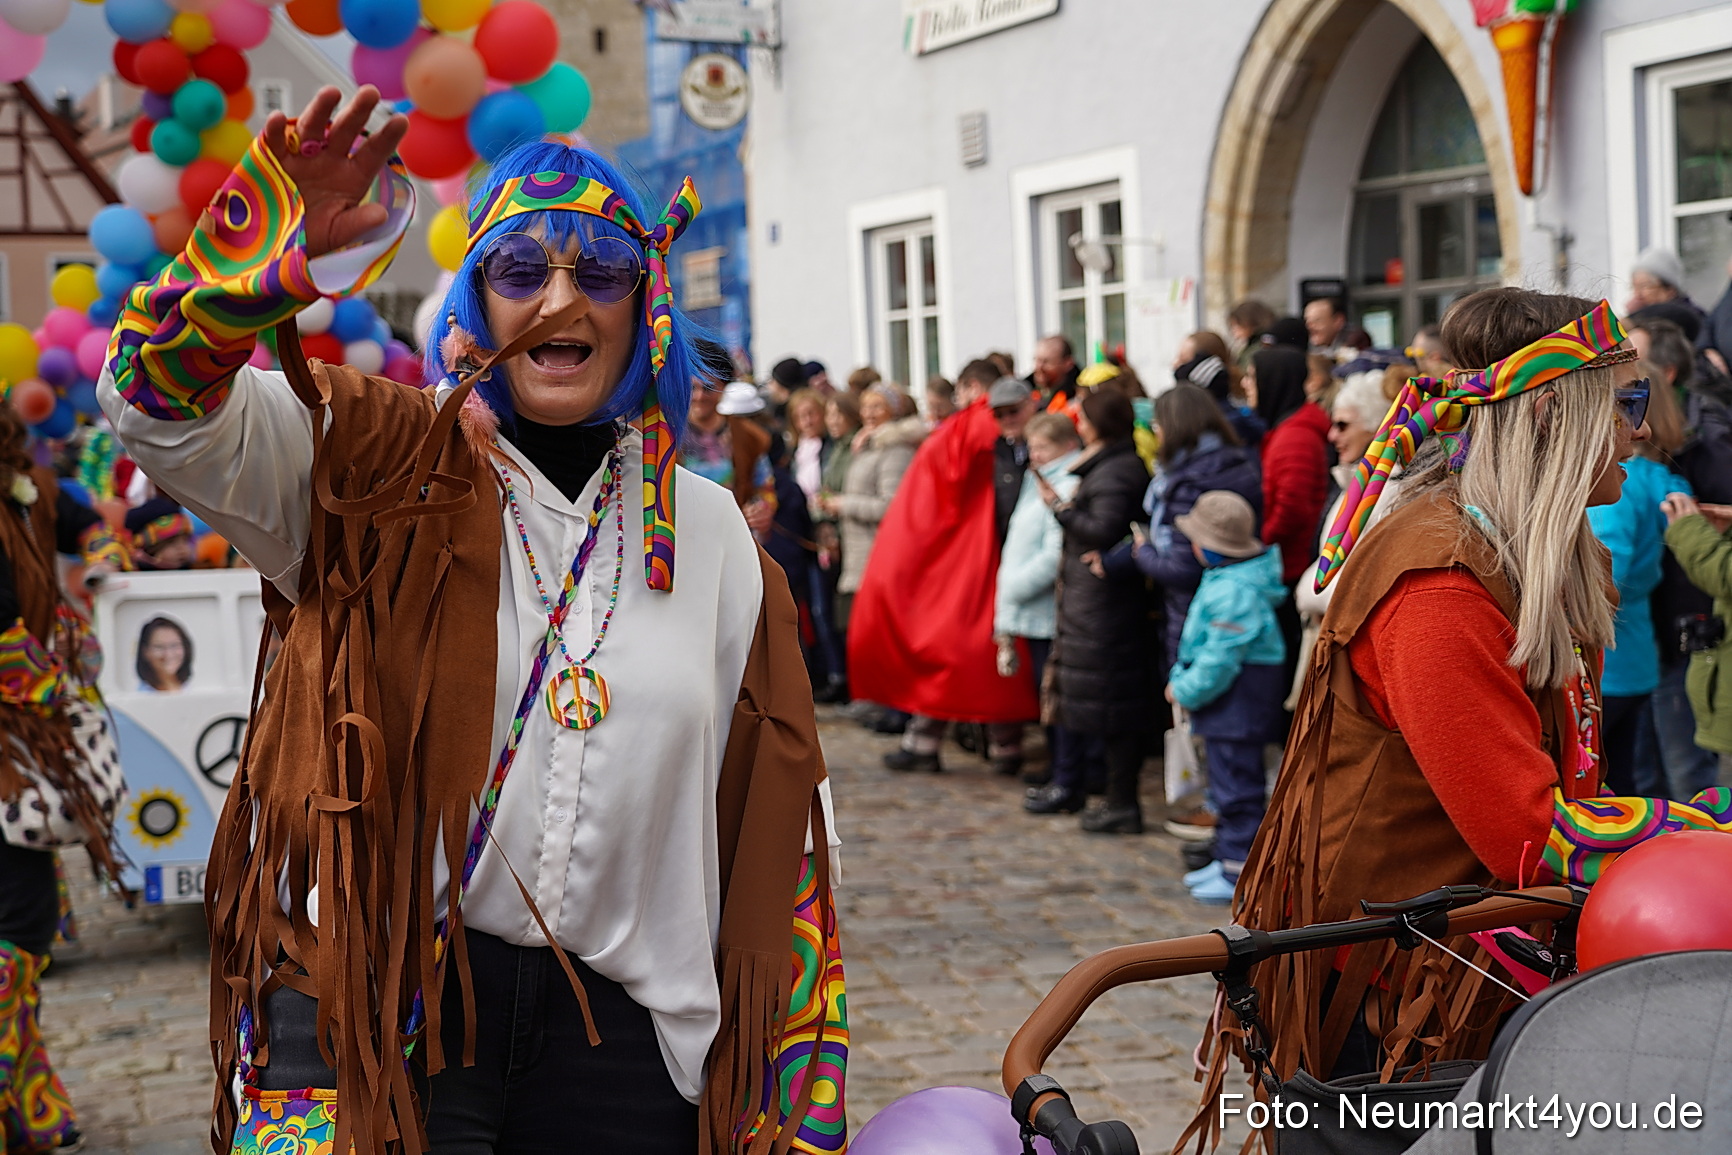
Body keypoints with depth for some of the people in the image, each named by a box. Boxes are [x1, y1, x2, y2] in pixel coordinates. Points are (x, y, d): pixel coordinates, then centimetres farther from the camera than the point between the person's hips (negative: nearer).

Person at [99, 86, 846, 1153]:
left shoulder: (710, 534, 10)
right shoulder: (379, 472, 1)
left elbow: (779, 831, 12)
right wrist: (275, 251, -33)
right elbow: (161, 403, -15)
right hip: (376, 1011, -3)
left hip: (620, 1031, 3)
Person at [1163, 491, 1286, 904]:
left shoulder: (1233, 592, -24)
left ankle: (1240, 873, 1)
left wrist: (1184, 690, -14)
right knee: (1225, 782, 19)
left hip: (1238, 700, -11)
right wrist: (1180, 677, 12)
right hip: (1226, 700, 11)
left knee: (1236, 785, -5)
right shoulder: (1223, 580, 11)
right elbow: (1201, 645, 21)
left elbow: (1219, 661, -25)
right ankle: (1228, 860, 30)